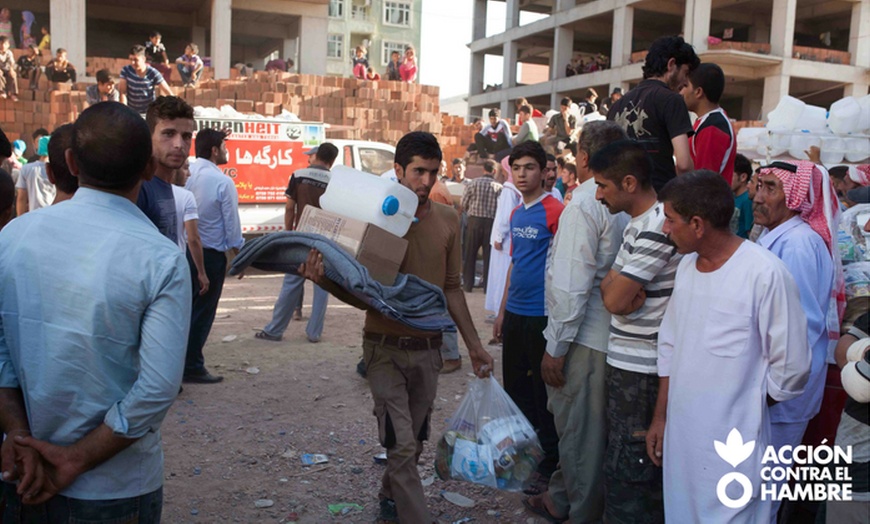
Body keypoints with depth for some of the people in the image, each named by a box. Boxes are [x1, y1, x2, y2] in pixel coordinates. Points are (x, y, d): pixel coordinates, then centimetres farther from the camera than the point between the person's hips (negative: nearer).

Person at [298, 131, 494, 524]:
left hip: (428, 348, 4)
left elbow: (451, 288, 10)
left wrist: (473, 344, 11)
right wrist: (324, 282, -26)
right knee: (401, 446, -6)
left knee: (414, 442, 15)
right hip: (385, 348, -4)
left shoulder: (447, 220, 2)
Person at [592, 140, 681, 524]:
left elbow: (614, 300, -21)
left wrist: (612, 287, 0)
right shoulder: (638, 223, 12)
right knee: (645, 466, 19)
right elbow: (611, 287, 11)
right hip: (628, 361, 10)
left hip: (640, 368, -10)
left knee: (626, 471, -1)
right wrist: (618, 288, -10)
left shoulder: (657, 227, -20)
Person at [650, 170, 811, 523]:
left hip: (732, 445, -6)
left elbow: (791, 367, -13)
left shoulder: (765, 273, -18)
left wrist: (744, 410, 0)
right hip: (679, 433, 7)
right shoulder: (686, 265, 4)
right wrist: (660, 416, 12)